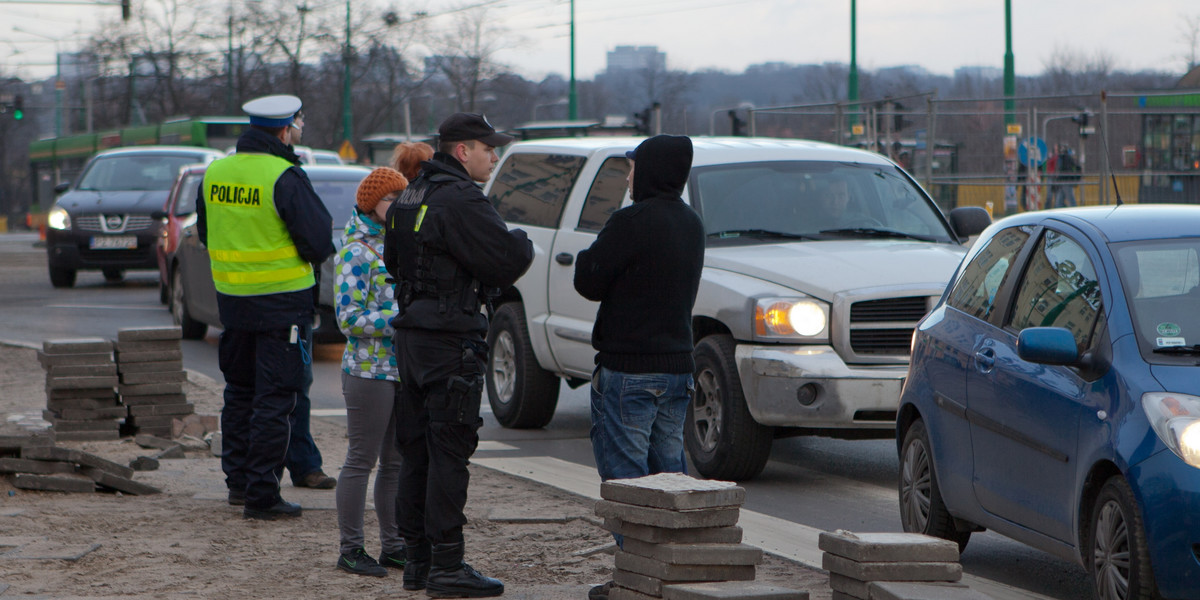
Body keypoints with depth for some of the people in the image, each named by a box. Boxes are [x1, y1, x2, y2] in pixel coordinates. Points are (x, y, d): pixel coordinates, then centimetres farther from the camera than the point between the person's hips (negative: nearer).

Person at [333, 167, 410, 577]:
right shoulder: (356, 253, -11)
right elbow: (350, 319, -17)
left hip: (404, 370, 8)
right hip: (369, 370, -8)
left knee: (397, 462, 11)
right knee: (362, 461, -2)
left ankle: (393, 545, 19)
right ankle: (350, 549, 4)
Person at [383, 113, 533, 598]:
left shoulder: (408, 198, 14)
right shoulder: (460, 201, -17)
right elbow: (507, 262, -20)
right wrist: (523, 243, 1)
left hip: (411, 335, 9)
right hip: (451, 341, -9)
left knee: (418, 450, 13)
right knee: (449, 452, -7)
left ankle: (417, 558, 18)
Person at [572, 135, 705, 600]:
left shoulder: (632, 223, -17)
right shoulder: (691, 224, 10)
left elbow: (589, 282, -12)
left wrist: (589, 252, 8)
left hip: (629, 368, -8)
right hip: (678, 365, 8)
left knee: (624, 472, -3)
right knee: (668, 469, 15)